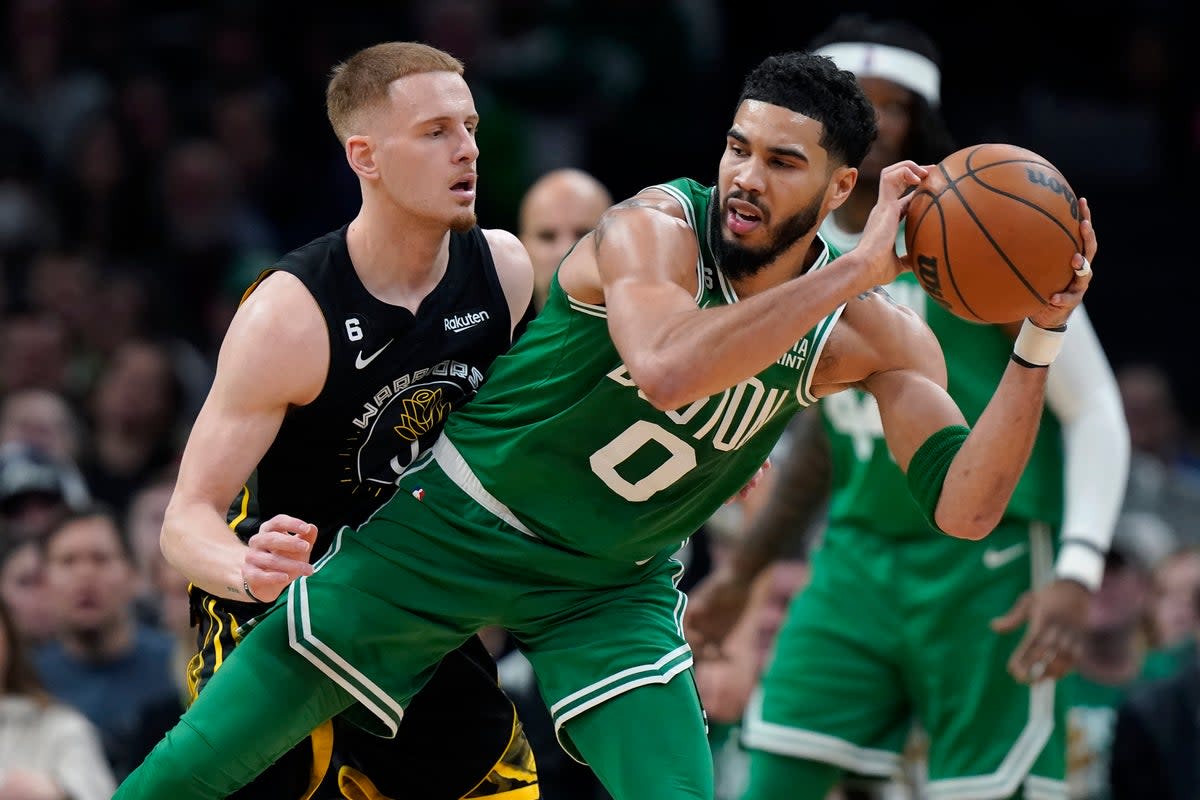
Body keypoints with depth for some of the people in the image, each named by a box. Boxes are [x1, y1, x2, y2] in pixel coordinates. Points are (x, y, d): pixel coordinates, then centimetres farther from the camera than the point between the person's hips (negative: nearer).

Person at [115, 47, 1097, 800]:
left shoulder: (872, 336, -10)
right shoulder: (656, 227, -25)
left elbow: (965, 507, -17)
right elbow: (668, 369, -47)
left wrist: (1040, 338, -29)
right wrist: (855, 272, -46)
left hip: (612, 589, 3)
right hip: (457, 527, -3)